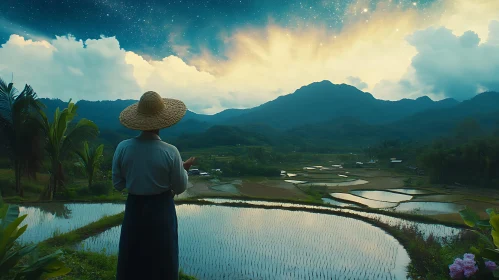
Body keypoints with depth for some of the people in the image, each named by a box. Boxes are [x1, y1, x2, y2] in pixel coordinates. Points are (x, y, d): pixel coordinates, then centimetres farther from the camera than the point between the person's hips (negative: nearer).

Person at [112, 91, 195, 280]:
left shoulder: (123, 148, -12)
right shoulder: (170, 152, -20)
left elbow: (118, 185, -1)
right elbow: (180, 188, -8)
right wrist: (185, 169, 8)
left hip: (134, 208, 3)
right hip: (161, 209, -2)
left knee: (132, 261, 20)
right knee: (162, 262, 17)